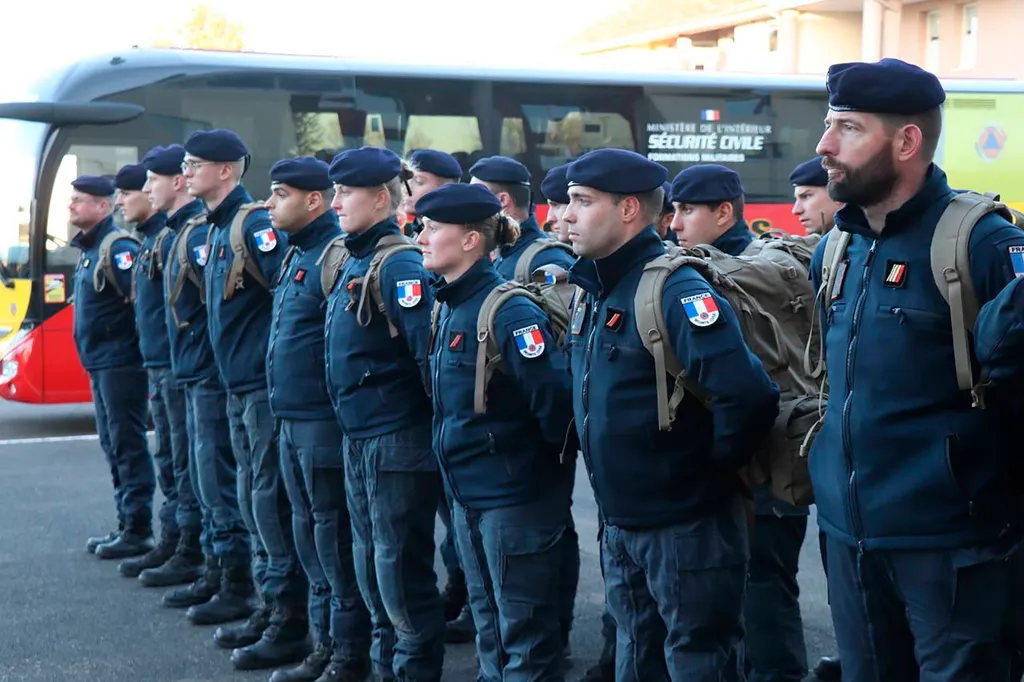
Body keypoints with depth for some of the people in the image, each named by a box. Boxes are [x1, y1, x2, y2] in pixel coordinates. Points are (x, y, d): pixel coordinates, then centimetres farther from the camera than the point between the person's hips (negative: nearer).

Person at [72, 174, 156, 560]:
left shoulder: (118, 248, -14)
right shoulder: (88, 250, 16)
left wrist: (142, 353, -20)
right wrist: (91, 360, 14)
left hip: (120, 364, -10)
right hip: (100, 365, 10)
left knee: (128, 446, -5)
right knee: (113, 446, 14)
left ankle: (138, 530, 1)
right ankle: (126, 524, 22)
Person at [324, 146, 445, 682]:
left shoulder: (399, 264, -16)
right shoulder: (354, 261, 12)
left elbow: (430, 353, -20)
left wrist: (439, 430, -16)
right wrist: (352, 428, 17)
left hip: (397, 441, -9)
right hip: (358, 438, 9)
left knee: (401, 566, 0)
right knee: (370, 562, 17)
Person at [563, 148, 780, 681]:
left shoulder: (675, 291, -20)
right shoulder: (590, 292, 7)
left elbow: (749, 396, -30)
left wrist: (711, 467, -16)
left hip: (687, 526, -8)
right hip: (619, 524, 8)